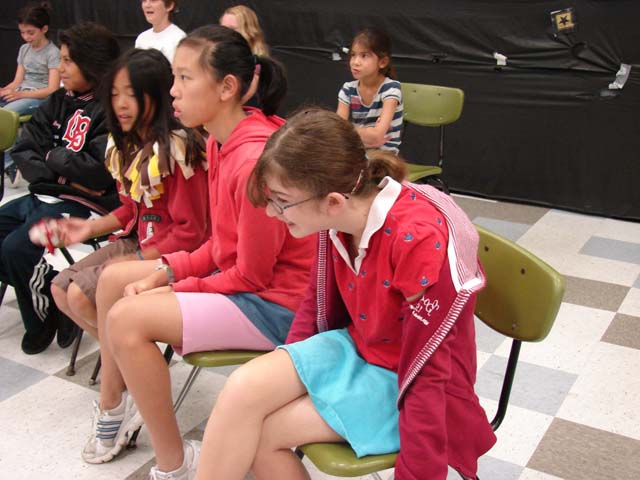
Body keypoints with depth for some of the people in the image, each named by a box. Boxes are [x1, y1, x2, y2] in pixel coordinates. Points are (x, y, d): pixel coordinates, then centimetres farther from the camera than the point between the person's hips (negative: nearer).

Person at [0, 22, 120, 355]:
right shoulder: (58, 102, 12)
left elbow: (99, 172, -22)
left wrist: (51, 157, -6)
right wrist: (62, 175, -12)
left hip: (83, 204, -9)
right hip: (43, 196, 9)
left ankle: (44, 321, 3)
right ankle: (54, 295, 12)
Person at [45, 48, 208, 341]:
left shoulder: (177, 149, -22)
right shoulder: (126, 145, 6)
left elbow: (190, 233, -20)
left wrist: (137, 261, -17)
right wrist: (91, 228, 3)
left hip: (169, 256, -9)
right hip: (136, 241, 9)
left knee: (80, 295, -17)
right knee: (60, 289, 3)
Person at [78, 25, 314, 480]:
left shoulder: (255, 159, -28)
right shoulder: (221, 140, 2)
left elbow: (251, 276, -20)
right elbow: (225, 242, 10)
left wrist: (175, 290, -10)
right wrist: (167, 270, -3)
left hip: (275, 303, -10)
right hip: (239, 271, 10)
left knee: (127, 320, -21)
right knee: (113, 279, 12)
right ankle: (114, 407, 29)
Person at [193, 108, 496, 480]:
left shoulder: (418, 239, -31)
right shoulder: (338, 220, -9)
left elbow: (426, 371, -25)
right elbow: (318, 302, 10)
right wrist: (282, 376, 6)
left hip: (406, 382, -6)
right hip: (356, 346, 6)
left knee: (256, 432, -17)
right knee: (246, 387, -18)